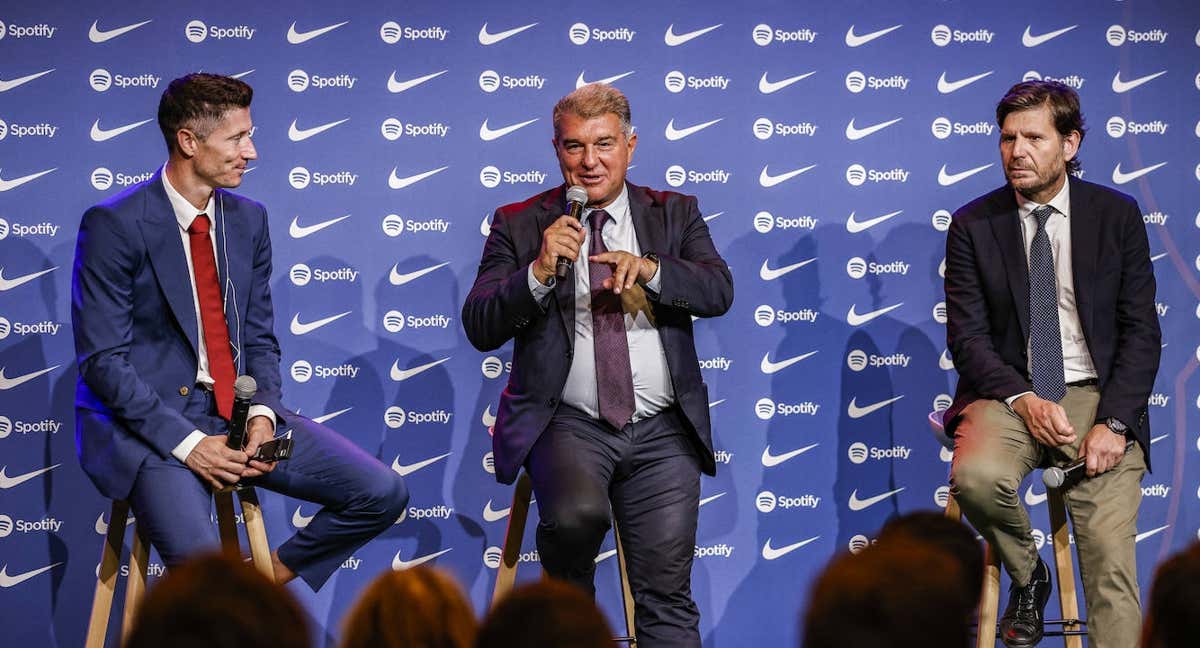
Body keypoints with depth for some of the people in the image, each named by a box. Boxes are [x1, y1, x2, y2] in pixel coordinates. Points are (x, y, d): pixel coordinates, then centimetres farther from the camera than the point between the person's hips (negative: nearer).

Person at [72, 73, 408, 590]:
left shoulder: (248, 219, 9)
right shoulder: (114, 226, -11)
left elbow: (259, 339, 14)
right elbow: (103, 359, -13)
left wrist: (263, 414, -7)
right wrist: (186, 443, -20)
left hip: (238, 413, 6)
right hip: (149, 421, -6)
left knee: (382, 493, -6)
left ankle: (272, 574, 13)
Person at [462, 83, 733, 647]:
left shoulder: (674, 214, 11)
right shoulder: (519, 225, 6)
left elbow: (718, 292, -5)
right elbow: (479, 329, -3)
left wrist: (648, 269, -23)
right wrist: (538, 272, -19)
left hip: (662, 431, 2)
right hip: (568, 424, -2)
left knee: (667, 593, -5)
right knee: (577, 514, -31)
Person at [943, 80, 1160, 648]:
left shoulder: (1117, 215, 3)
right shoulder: (973, 226, 4)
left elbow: (1141, 331, 1)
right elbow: (967, 335, 0)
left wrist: (1113, 423, -13)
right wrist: (1025, 401, -18)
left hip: (1096, 393, 0)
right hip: (1008, 392, 1)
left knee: (1110, 562, -18)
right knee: (976, 477, -32)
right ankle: (1026, 576, -3)